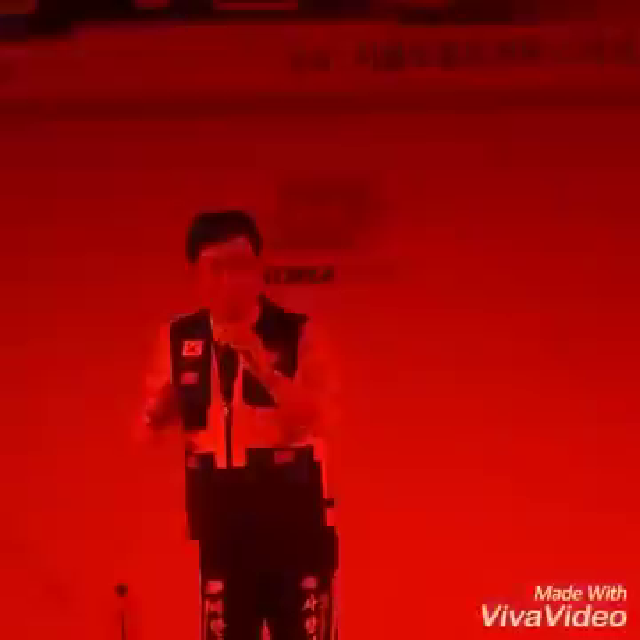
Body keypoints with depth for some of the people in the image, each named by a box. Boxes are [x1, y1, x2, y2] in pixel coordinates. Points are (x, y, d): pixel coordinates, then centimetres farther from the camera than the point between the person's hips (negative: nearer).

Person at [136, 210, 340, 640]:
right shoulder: (178, 339, 3)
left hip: (297, 527, -3)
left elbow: (323, 421, -19)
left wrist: (262, 363, -28)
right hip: (222, 532, 3)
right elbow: (148, 431, 11)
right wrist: (157, 414, -12)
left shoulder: (300, 333, -7)